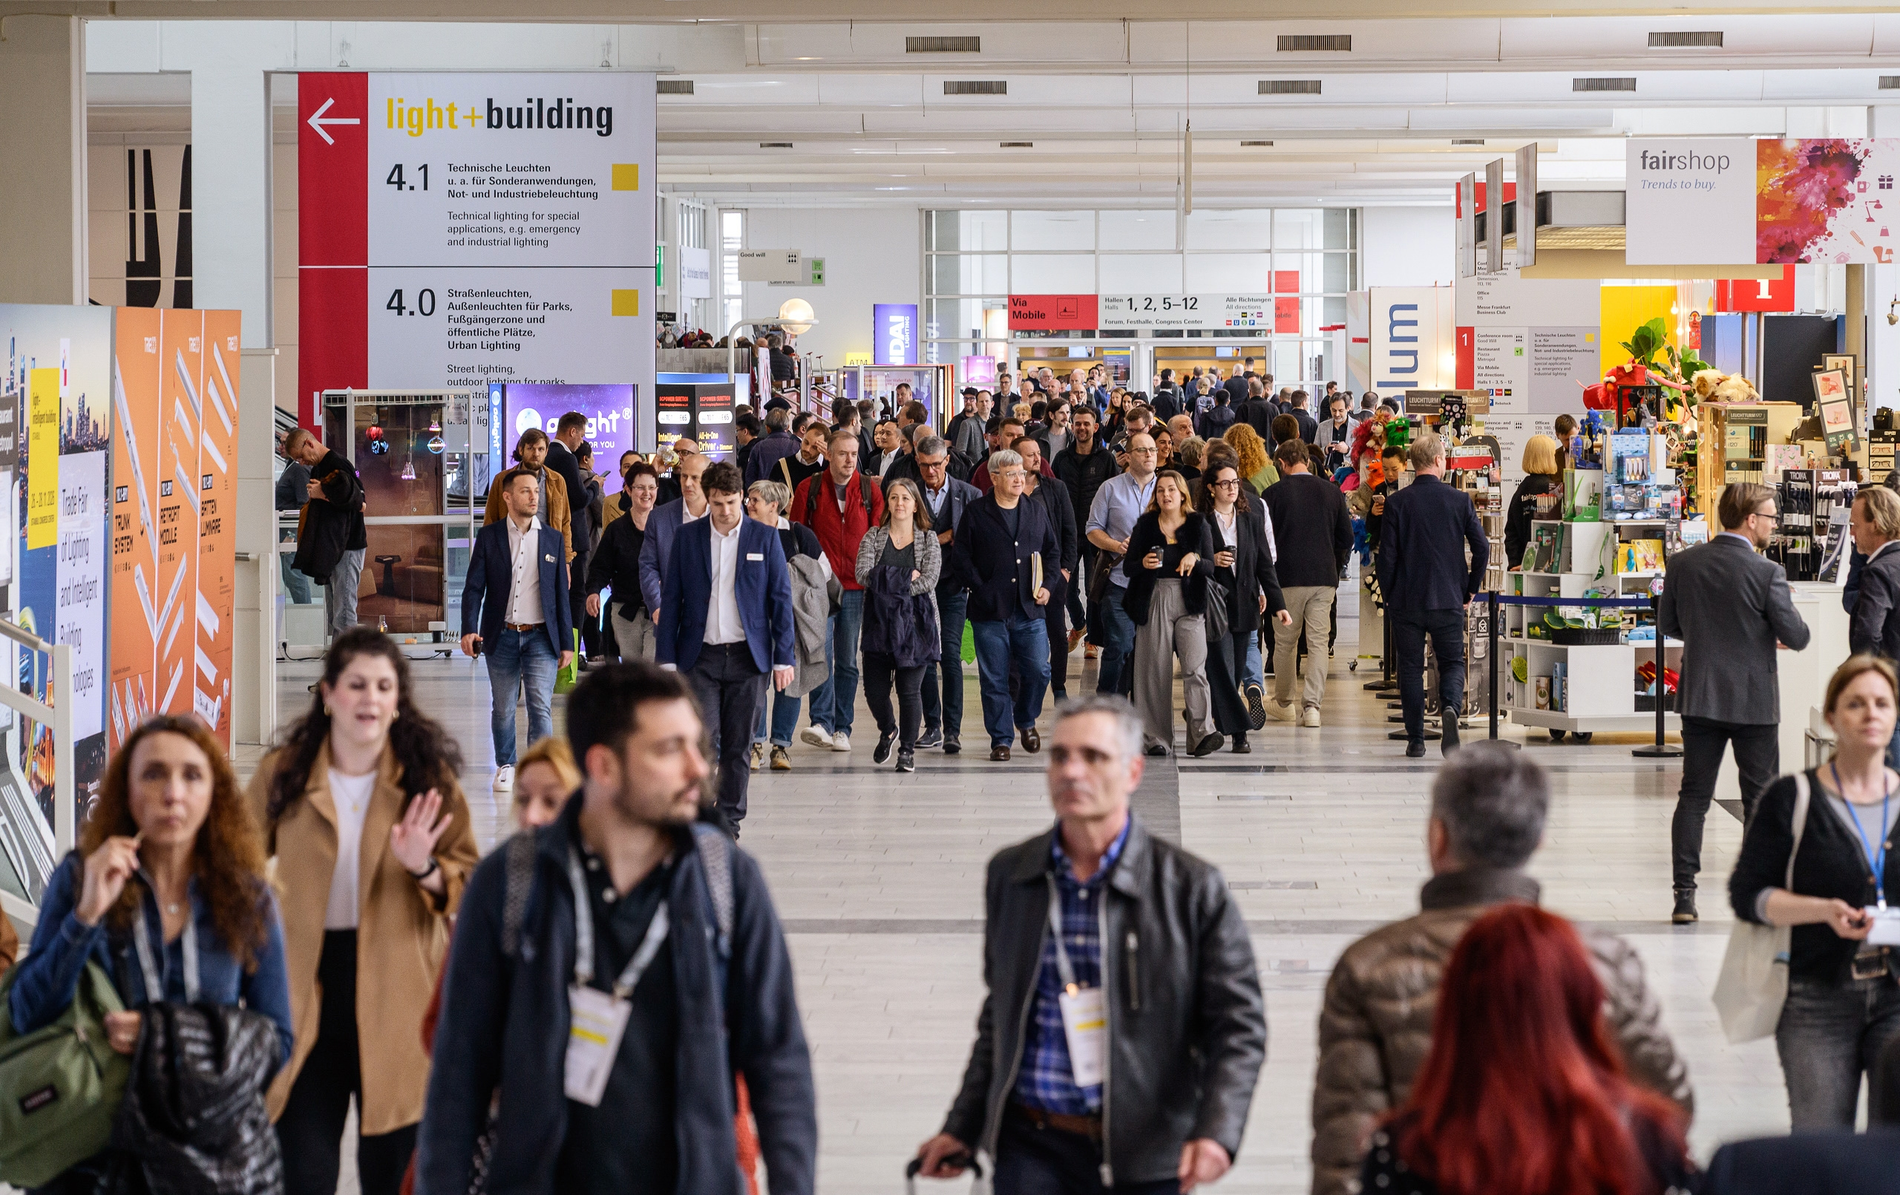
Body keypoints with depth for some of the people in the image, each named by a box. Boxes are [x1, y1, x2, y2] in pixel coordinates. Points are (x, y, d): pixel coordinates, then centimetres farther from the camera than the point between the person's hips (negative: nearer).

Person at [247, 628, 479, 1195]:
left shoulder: (428, 777, 2)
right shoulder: (282, 774, 3)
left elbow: (471, 883, -1)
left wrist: (424, 868, -20)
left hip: (397, 994, 0)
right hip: (307, 988, 0)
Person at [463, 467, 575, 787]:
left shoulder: (552, 538, 6)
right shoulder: (489, 537, 2)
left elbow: (561, 593, 7)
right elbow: (473, 587, 0)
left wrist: (566, 641, 4)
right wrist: (469, 629, -14)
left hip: (540, 637, 0)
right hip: (502, 637, 0)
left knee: (541, 707, -10)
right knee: (502, 709, 10)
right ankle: (505, 766, 28)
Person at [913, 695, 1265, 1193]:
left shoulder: (1193, 887, -3)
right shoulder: (1009, 873, 8)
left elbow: (1239, 1025, -3)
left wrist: (1216, 1133, -18)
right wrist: (962, 1128, 17)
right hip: (1031, 1148, 2)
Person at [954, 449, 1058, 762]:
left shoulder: (1035, 511, 12)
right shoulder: (976, 513, 1)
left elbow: (1053, 550, 19)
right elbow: (960, 557, 0)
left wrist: (1047, 584, 5)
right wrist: (981, 589, -8)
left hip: (1029, 608, 3)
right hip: (990, 611, -3)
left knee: (1038, 671, -2)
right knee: (994, 679, 0)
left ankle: (1026, 721, 25)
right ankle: (1001, 739, 10)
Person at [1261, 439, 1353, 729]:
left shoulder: (1273, 493, -5)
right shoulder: (1332, 492, 3)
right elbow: (1346, 538, 7)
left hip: (1287, 577, -2)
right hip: (1325, 578, 2)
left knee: (1285, 642, 11)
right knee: (1319, 642, 2)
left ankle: (1283, 703, 23)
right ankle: (1312, 706, -7)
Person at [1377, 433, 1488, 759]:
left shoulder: (1397, 503, -6)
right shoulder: (1459, 500, -3)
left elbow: (1386, 555, -5)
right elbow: (1482, 548, -2)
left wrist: (1388, 597, 7)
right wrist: (1470, 589, 11)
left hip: (1406, 601, 0)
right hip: (1449, 599, 0)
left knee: (1411, 668, 9)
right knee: (1452, 662, 11)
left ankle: (1415, 741, 9)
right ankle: (1450, 708, -20)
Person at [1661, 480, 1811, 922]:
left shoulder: (1683, 563, -2)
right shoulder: (1767, 573, -15)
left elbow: (1667, 625, 9)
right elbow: (1796, 637, -10)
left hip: (1699, 698, 4)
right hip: (1753, 701, -4)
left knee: (1693, 795, 8)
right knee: (1760, 800, 7)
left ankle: (1684, 894, 4)